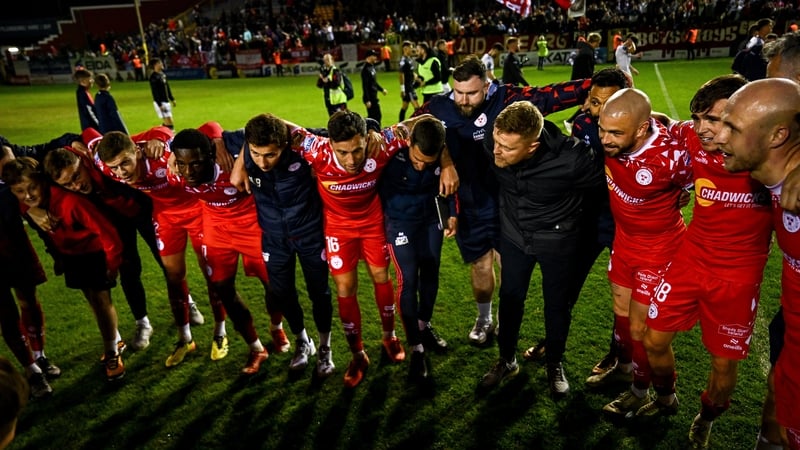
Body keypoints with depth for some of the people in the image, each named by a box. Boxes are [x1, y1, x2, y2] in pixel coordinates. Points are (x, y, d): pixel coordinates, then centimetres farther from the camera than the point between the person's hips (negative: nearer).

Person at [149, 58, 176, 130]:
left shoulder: (163, 74, 11)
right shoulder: (153, 77, -15)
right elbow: (154, 92, -18)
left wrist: (172, 99, 21)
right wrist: (160, 104, -22)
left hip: (166, 101, 9)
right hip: (160, 103, -9)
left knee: (165, 123, 17)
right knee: (169, 124, -11)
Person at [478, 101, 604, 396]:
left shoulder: (571, 158, -35)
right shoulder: (493, 148, -27)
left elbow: (600, 184, -14)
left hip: (557, 239, -2)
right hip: (514, 235, 3)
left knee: (557, 303, 15)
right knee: (510, 297, 15)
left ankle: (555, 364, 40)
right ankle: (507, 359, 39)